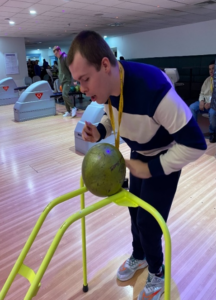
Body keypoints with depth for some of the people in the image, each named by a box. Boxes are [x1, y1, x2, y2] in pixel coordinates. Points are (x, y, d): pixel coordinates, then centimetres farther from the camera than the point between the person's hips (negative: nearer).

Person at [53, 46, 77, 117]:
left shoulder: (65, 57, -11)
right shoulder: (59, 59, 15)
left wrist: (74, 80, -19)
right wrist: (60, 78, 18)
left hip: (67, 80, -9)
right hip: (62, 80, 9)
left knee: (65, 94, -19)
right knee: (64, 96, 7)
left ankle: (73, 107, -3)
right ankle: (68, 111, 13)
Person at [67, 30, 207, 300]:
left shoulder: (153, 88, -40)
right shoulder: (105, 84, -17)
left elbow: (195, 144, -34)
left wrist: (151, 168, -26)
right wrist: (99, 131, -16)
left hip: (166, 158, -6)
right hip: (139, 154, 7)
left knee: (148, 220, -1)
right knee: (135, 207, 17)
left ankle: (157, 274, 31)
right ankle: (138, 256, 46)